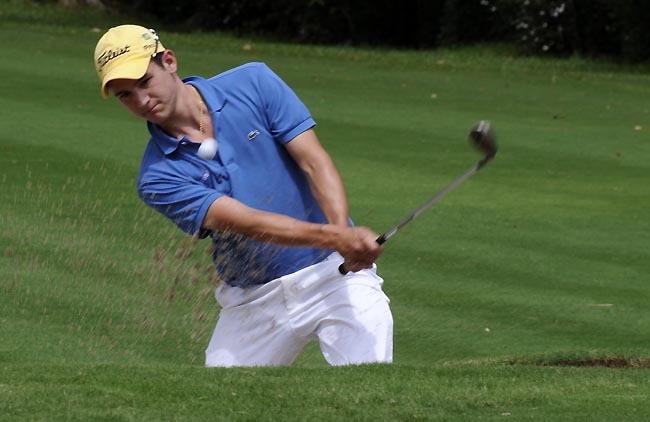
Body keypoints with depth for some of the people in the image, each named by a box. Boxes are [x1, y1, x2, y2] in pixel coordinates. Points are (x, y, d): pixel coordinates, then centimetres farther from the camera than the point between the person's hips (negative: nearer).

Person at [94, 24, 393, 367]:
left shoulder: (254, 83, -3)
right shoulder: (158, 177, -8)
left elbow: (315, 162, -9)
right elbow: (247, 222, -20)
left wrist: (344, 231, -28)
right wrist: (333, 237, -35)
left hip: (336, 272, -2)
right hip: (253, 305, 2)